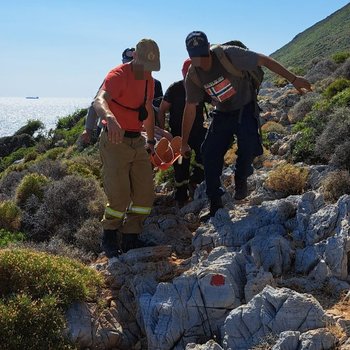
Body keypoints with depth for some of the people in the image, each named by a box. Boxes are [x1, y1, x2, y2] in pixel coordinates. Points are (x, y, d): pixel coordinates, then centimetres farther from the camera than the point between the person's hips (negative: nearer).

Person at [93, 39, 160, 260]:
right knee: (120, 196, -9)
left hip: (137, 142, 8)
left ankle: (131, 239, 17)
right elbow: (99, 101, -37)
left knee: (145, 194, 4)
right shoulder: (118, 75, -17)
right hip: (115, 140, -7)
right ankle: (109, 238, 13)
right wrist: (110, 118, -58)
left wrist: (151, 139, 26)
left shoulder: (149, 80, 9)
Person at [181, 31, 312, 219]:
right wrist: (184, 143, 1)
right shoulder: (193, 76, -12)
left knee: (248, 147, -26)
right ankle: (215, 205, 4)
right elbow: (190, 109, -2)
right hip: (222, 113, 4)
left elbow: (264, 61, -19)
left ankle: (240, 181, 6)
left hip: (245, 109, -3)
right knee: (210, 154, -7)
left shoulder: (229, 55, -27)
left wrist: (293, 79, -18)